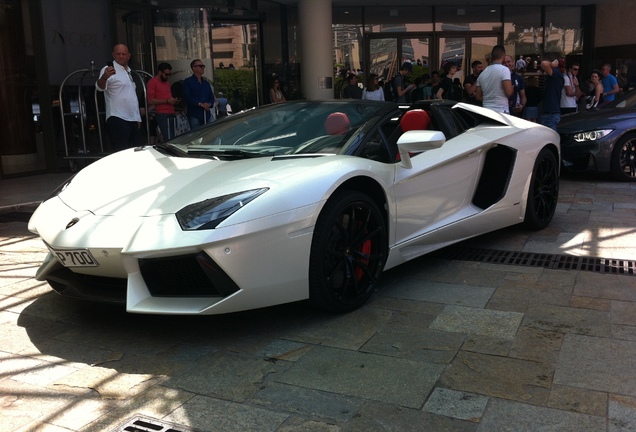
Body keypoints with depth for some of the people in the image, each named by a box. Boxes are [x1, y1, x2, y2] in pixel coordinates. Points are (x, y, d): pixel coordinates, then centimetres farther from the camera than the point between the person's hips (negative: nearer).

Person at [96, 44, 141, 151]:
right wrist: (104, 77, -46)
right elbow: (99, 87, -24)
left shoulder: (129, 72, 20)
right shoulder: (109, 70, -5)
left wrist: (138, 118, 21)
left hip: (133, 119, 8)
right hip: (118, 119, -8)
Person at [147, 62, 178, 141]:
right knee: (168, 139, -16)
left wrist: (174, 101, 14)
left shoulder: (167, 81, 23)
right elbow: (150, 101, -11)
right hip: (162, 115, -8)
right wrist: (167, 101, -14)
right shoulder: (152, 82, -2)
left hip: (171, 113, 8)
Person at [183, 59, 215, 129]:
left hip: (207, 115, 6)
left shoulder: (206, 83, 22)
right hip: (194, 116, -6)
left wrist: (209, 104, -5)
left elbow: (211, 97, 18)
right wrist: (200, 104, -17)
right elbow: (187, 97, -9)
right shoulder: (188, 81, 3)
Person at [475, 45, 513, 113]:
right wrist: (512, 88, 7)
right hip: (501, 112, -6)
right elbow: (509, 92, -16)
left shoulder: (482, 73, 10)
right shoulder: (504, 69, -9)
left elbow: (478, 97, 14)